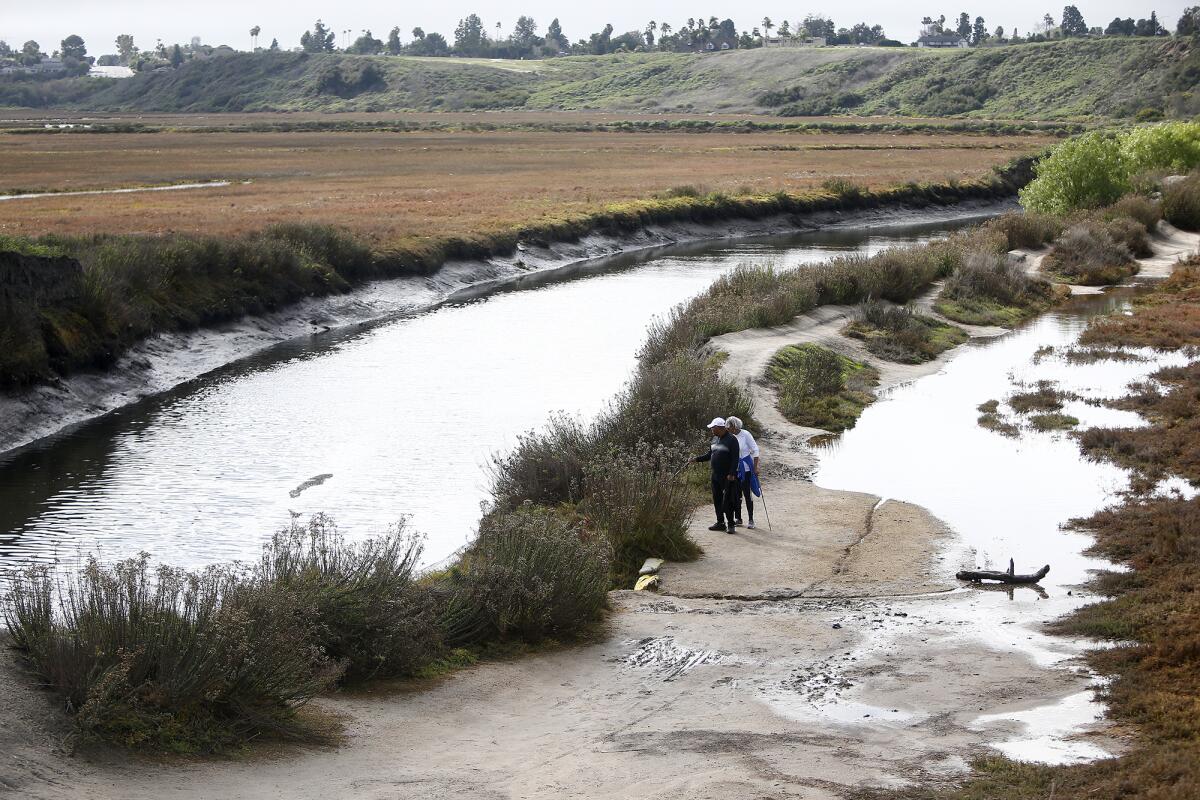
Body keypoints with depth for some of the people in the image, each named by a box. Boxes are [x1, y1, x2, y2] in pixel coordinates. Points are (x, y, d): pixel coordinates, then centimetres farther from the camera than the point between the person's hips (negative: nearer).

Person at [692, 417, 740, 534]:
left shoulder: (731, 439, -11)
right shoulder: (715, 439, 12)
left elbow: (735, 458, -15)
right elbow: (710, 455, 20)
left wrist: (731, 474, -21)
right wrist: (697, 459, 9)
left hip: (728, 477, -8)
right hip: (716, 475, 8)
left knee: (727, 501, -6)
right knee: (717, 499, 11)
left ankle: (730, 524, 1)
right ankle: (720, 523, 20)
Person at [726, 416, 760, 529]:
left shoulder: (746, 435, -11)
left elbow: (755, 451, -8)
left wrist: (755, 467, -11)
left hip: (745, 469, -5)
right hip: (734, 469, 5)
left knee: (747, 494, -3)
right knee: (736, 494, 8)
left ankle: (750, 520, 3)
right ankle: (737, 518, 19)